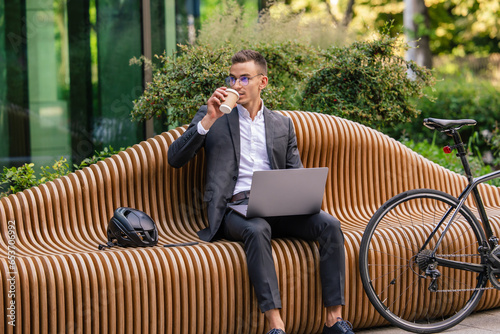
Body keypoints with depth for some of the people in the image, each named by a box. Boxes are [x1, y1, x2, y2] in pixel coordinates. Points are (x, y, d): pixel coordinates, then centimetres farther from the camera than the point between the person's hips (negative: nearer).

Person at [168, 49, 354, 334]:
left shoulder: (282, 124, 21)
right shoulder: (212, 116, 14)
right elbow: (176, 159, 3)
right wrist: (208, 120, -9)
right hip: (235, 207, -3)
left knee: (330, 225, -24)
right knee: (257, 229, -38)